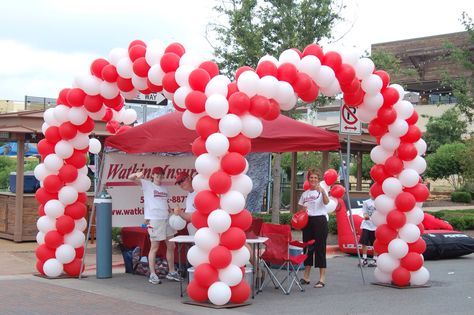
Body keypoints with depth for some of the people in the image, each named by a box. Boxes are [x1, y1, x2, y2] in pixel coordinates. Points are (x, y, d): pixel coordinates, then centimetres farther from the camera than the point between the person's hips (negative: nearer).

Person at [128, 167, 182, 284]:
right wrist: (137, 174, -32)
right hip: (154, 220, -7)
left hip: (166, 219, 7)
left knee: (171, 246, 11)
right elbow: (130, 178, -10)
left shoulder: (164, 189, 19)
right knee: (154, 247, -3)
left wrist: (170, 210, 8)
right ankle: (152, 275, 3)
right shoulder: (147, 184, 1)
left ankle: (172, 272, 22)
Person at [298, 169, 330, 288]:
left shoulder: (321, 191, -3)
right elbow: (300, 208, 22)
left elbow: (326, 202, -24)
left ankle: (322, 278, -3)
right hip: (307, 221, 6)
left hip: (320, 220, -5)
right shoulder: (305, 194, 13)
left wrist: (323, 192, -43)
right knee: (307, 248, 9)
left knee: (320, 248, -6)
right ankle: (306, 277, 17)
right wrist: (302, 209, -1)